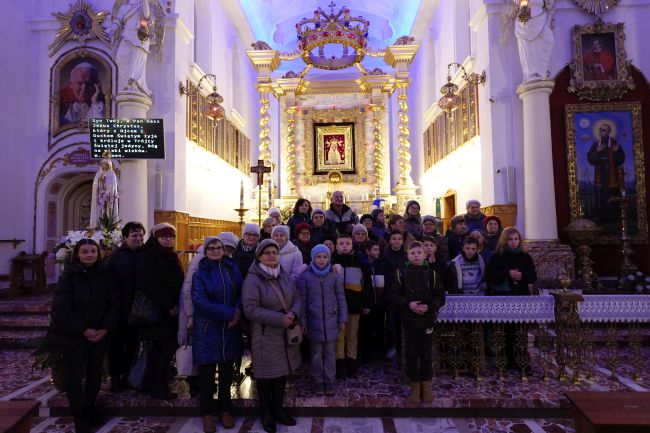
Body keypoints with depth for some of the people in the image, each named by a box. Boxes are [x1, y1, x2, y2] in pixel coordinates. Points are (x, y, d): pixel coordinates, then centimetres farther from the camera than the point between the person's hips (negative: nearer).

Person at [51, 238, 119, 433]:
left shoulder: (106, 275, -1)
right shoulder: (68, 276, -8)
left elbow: (114, 304, 0)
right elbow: (61, 309, -12)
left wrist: (105, 328, -11)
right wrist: (83, 330, -16)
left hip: (100, 334, 2)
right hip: (73, 335, -2)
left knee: (95, 374, 11)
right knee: (75, 376, 3)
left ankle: (90, 408, 31)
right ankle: (79, 417, 18)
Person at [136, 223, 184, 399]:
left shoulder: (172, 257, 13)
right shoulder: (147, 257, -11)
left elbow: (178, 283, 13)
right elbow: (149, 286, -18)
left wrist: (176, 305, -1)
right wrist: (168, 307, -16)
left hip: (170, 309, 8)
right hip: (156, 310, -8)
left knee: (160, 345, 12)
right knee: (170, 343, -9)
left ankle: (150, 383, 24)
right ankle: (158, 385, 3)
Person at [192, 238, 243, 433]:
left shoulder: (232, 268, 4)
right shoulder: (200, 273, -4)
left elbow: (242, 291, 3)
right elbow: (200, 302, -16)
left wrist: (238, 312, -17)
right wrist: (229, 313, -20)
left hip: (230, 329, 2)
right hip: (207, 330, -2)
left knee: (227, 371, 13)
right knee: (207, 373, 8)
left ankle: (225, 410, 29)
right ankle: (207, 413, 25)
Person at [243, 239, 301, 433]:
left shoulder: (285, 275, 6)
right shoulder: (253, 279, -15)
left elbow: (297, 297, 7)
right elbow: (251, 309, -22)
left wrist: (293, 313, -15)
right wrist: (279, 319, -24)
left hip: (286, 333, 6)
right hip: (265, 335, -6)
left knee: (282, 372, 16)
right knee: (266, 374, 8)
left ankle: (278, 408, 36)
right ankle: (266, 413, 29)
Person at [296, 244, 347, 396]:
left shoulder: (334, 276, 1)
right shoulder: (305, 276, -3)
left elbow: (341, 299, 5)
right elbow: (302, 301, -1)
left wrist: (343, 319, 3)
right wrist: (302, 322, -2)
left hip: (331, 321, 1)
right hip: (314, 321, -1)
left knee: (330, 353, 8)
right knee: (316, 353, 9)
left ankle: (329, 380, 22)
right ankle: (318, 381, 23)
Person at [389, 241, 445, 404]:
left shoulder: (432, 274, -1)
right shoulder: (401, 274, -3)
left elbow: (440, 297, 0)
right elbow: (394, 295, -3)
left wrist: (429, 306, -16)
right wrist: (408, 304, -17)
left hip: (427, 320, 0)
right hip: (409, 320, 0)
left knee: (426, 353, 9)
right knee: (411, 353, 6)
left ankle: (426, 385, 25)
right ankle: (415, 386, 19)